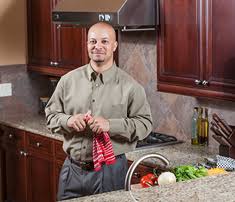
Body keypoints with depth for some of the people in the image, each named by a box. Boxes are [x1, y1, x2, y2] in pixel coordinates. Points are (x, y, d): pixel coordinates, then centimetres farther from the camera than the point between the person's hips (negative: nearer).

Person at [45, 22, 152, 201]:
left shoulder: (130, 86, -4)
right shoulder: (68, 80, 5)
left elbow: (145, 123, -6)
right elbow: (51, 115, 10)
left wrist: (110, 125, -20)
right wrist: (68, 120, -12)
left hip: (110, 171, -2)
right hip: (72, 170, 3)